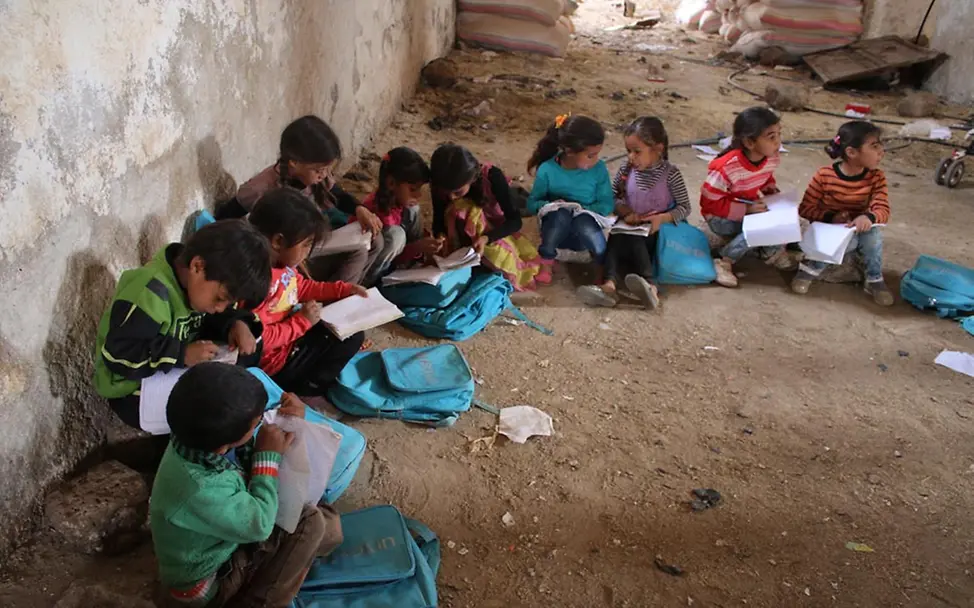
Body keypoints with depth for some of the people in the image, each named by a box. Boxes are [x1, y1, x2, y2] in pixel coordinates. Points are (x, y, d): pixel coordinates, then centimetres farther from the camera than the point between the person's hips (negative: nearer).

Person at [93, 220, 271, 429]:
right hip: (137, 391, -8)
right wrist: (182, 355, -33)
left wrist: (236, 323, -13)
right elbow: (118, 356, -31)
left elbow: (217, 316, 10)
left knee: (250, 351, -5)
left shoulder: (198, 281, -6)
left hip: (179, 375, 8)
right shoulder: (149, 294, -32)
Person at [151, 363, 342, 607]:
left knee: (329, 525, 4)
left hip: (228, 531, 7)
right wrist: (269, 456, -21)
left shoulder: (199, 437, -19)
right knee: (312, 524, -14)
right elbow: (260, 524, -27)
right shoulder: (201, 492, -41)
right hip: (208, 580, -7)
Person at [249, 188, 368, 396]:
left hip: (290, 336, 10)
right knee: (351, 337, -2)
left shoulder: (282, 264, -4)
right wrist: (302, 321, -25)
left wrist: (344, 289, 10)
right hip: (275, 360, -10)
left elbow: (302, 287, 16)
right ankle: (306, 385, 6)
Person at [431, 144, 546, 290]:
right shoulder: (441, 184, -23)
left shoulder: (492, 176, -30)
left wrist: (486, 238, -43)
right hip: (465, 236, 2)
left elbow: (515, 220, -26)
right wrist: (440, 238, -35)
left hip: (496, 233, -1)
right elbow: (439, 220, -11)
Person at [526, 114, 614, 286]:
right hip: (556, 230, 0)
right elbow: (532, 203, -5)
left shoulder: (599, 169, -12)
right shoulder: (547, 170, -15)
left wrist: (583, 210, -20)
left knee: (583, 221, -35)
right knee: (561, 213, -35)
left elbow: (607, 205, -5)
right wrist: (549, 205, -26)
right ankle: (545, 260, -11)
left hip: (585, 232, 1)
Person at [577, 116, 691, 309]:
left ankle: (648, 285, -55)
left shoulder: (670, 174, -9)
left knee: (633, 240, -34)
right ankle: (610, 284, -51)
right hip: (629, 226, 4)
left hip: (658, 230, -4)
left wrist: (662, 218, -22)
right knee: (616, 238, -29)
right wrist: (624, 210, -11)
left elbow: (684, 207, -6)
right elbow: (612, 196, 9)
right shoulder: (626, 169, 2)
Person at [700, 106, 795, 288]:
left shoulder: (771, 158, -12)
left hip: (750, 209, 7)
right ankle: (724, 262, -17)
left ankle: (773, 251, 4)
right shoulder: (727, 167, -34)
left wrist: (774, 195, -10)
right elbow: (709, 203, -27)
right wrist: (746, 209, -30)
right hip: (720, 217, -7)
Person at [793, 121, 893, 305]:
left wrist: (869, 217, -41)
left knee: (873, 232, -31)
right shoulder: (824, 176, -18)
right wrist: (831, 217, -29)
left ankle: (874, 280, -11)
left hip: (858, 230, 3)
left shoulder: (876, 178, -9)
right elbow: (805, 209, -12)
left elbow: (883, 210, -17)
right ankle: (810, 268, -14)